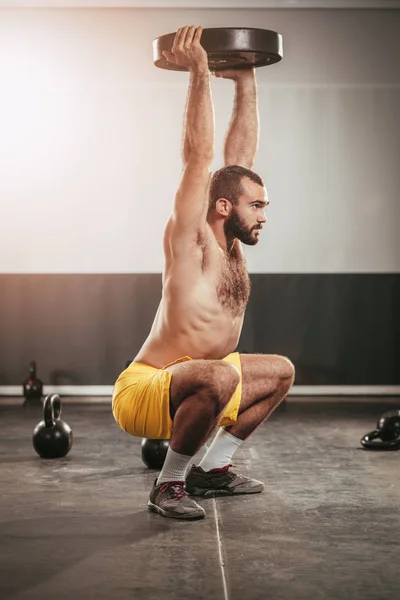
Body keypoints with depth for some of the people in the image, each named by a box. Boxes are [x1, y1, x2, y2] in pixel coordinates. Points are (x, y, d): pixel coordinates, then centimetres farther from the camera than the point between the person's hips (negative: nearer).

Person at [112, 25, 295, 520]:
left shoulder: (229, 242, 7)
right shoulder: (191, 239, -14)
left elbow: (238, 156, 10)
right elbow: (198, 157, -22)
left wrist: (246, 83, 10)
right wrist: (198, 73, -19)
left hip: (186, 388, 9)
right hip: (141, 392, -9)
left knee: (280, 372, 20)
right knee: (221, 375, -39)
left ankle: (211, 469, 17)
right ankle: (169, 484, -17)